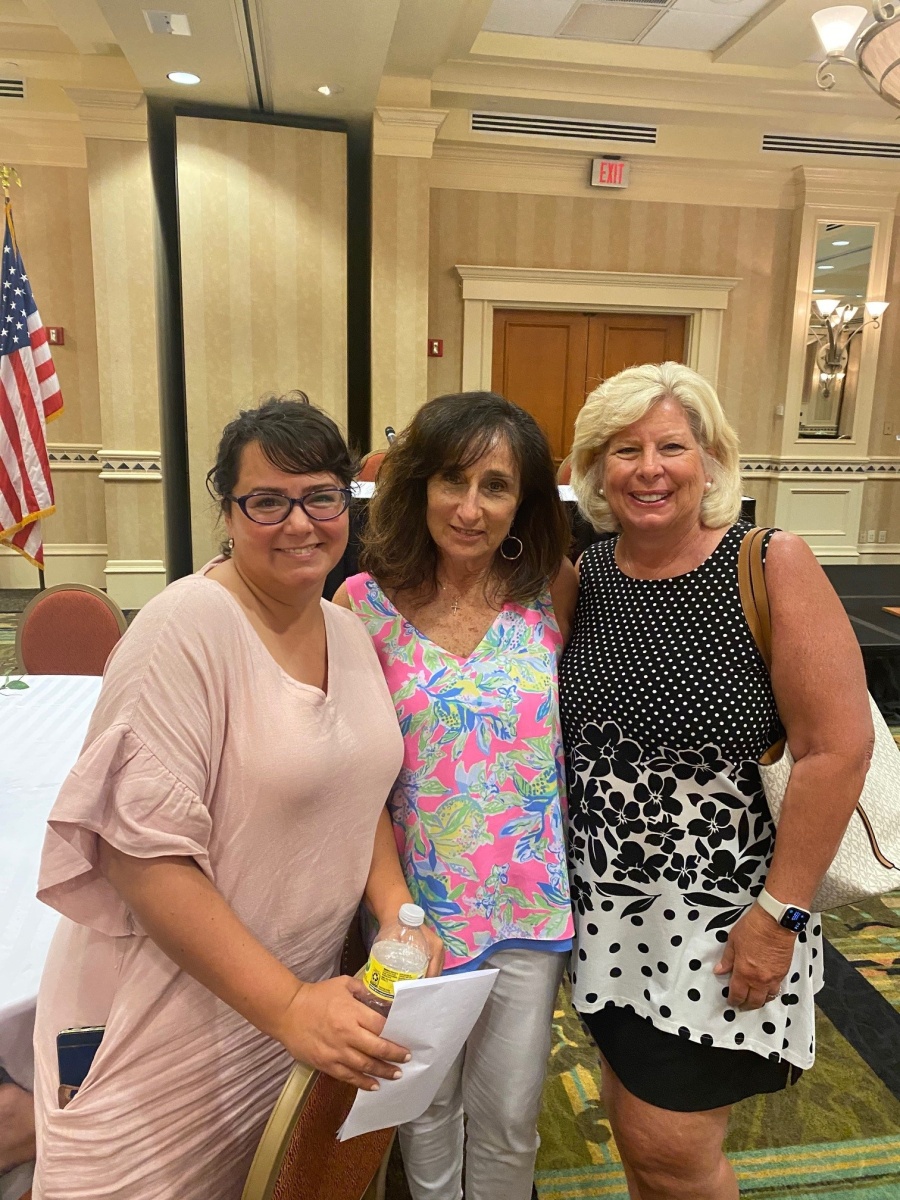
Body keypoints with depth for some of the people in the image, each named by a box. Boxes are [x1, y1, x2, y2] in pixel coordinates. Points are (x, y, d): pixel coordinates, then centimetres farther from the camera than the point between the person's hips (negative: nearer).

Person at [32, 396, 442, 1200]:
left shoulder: (349, 631, 1)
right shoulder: (188, 628, -22)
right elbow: (144, 852, -24)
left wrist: (393, 908, -4)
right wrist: (289, 1006, -24)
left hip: (307, 995, 7)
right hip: (174, 1019, -6)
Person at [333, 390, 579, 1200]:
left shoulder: (556, 594, -8)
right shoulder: (365, 602, -10)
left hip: (529, 902, 0)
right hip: (412, 900, 0)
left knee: (508, 1115, 17)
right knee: (423, 1100, 22)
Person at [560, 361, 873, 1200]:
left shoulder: (773, 566, -14)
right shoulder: (580, 580, -1)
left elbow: (838, 748, -15)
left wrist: (779, 913, -15)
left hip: (721, 904, -4)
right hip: (605, 899, 5)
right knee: (636, 1124, 20)